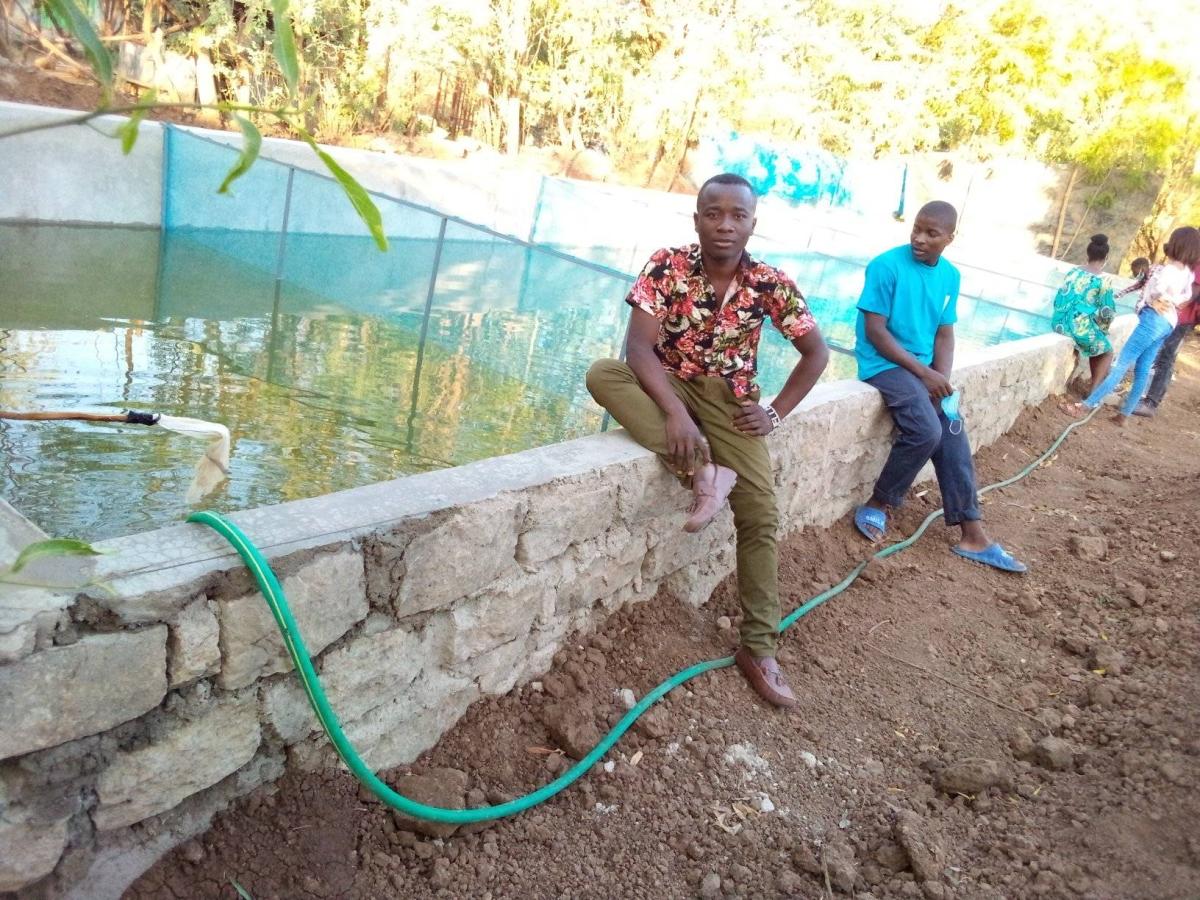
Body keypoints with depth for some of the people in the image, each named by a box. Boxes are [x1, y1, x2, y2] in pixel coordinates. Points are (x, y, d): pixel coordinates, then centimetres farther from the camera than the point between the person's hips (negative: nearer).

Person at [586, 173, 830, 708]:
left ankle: (759, 649, -6)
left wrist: (776, 413, -6)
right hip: (669, 386, 0)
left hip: (730, 398, 0)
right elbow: (639, 347, -22)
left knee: (760, 514, -16)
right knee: (601, 374, -31)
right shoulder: (666, 266, -13)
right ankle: (704, 474, -33)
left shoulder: (770, 283, -9)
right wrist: (675, 412, -35)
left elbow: (816, 352, 2)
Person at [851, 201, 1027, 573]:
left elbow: (944, 334, 8)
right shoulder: (887, 266, -12)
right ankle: (876, 505, -5)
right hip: (885, 363, -6)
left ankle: (973, 535, 1)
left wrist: (942, 379, -11)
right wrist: (925, 374, -17)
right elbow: (875, 332, -15)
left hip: (925, 368, 6)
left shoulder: (951, 276, 7)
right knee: (926, 431, -25)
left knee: (953, 434, -5)